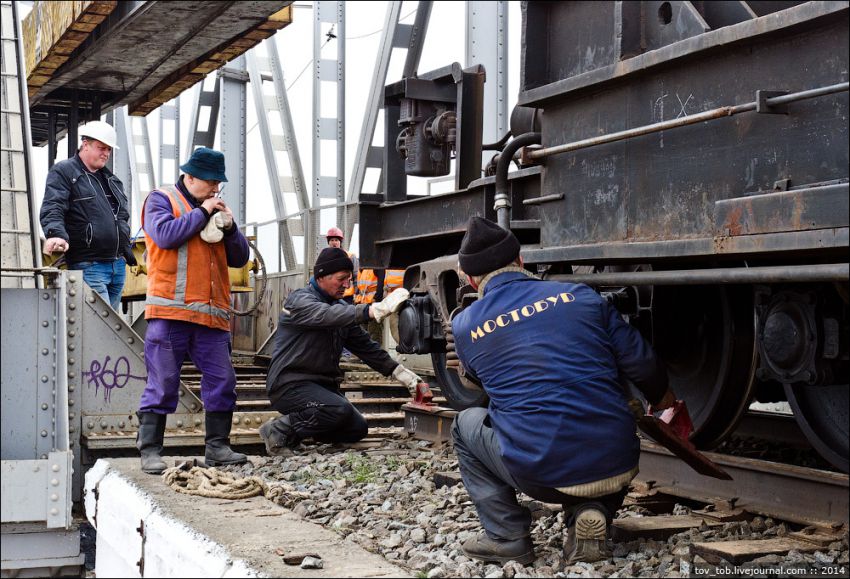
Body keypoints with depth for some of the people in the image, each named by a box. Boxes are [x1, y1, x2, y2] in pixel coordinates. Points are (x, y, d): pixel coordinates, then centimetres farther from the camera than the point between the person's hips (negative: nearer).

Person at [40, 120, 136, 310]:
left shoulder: (110, 178, 22)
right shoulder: (63, 172, -1)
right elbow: (52, 209, -15)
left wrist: (127, 251, 26)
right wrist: (56, 234, -33)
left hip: (118, 265, 8)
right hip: (88, 266, -8)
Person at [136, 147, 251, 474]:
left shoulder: (215, 209, 22)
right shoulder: (161, 199, 5)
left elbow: (239, 258, 19)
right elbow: (165, 234, -15)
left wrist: (229, 227, 2)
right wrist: (202, 213, -8)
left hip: (212, 314, 6)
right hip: (170, 312, -6)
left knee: (222, 382, 3)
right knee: (162, 382, -4)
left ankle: (217, 446, 13)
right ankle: (149, 451, 2)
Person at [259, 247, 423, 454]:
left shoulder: (341, 307, 15)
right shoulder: (300, 300, -12)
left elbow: (364, 345, 15)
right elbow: (327, 316, -33)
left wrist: (398, 371, 1)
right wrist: (374, 310, -45)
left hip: (323, 385, 9)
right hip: (290, 384, -9)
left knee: (358, 429, -4)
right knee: (340, 410, -30)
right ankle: (278, 430, -13)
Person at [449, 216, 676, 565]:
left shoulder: (465, 326, 4)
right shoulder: (580, 296, 5)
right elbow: (641, 364, 7)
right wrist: (662, 400, 28)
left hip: (540, 476, -1)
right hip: (618, 468, 2)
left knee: (466, 423, 26)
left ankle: (506, 537, 15)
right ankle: (592, 513, 9)